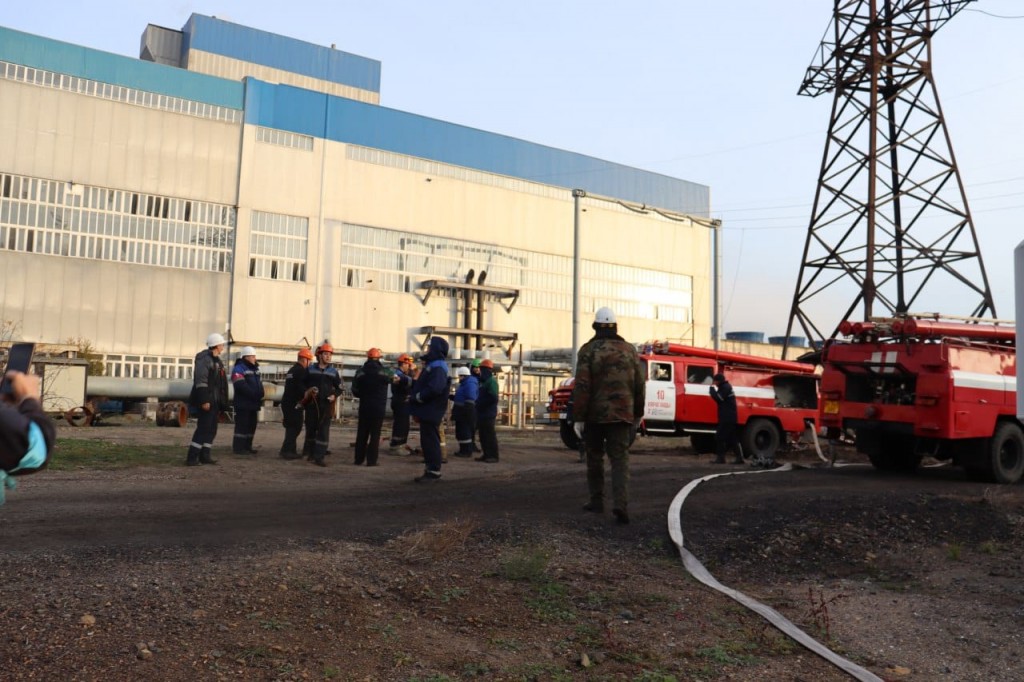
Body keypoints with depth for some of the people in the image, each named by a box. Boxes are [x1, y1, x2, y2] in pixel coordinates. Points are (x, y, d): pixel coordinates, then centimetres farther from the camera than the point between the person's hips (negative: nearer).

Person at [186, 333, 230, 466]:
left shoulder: (216, 360, 17)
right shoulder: (204, 359, -12)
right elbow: (200, 381, -20)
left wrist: (220, 402, 18)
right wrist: (204, 400, -24)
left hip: (215, 401, 10)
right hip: (207, 400, -10)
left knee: (211, 429, 12)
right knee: (203, 428, -10)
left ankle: (204, 456, 18)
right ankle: (191, 458, -7)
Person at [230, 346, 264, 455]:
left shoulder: (255, 369, 19)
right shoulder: (238, 369, -9)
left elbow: (259, 384, 20)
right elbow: (241, 386, -21)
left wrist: (260, 396, 3)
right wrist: (254, 395, -22)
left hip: (253, 403, 9)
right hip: (243, 404, -9)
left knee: (252, 425, 11)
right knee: (242, 426, -8)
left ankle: (247, 446, 19)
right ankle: (238, 447, -4)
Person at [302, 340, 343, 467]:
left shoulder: (333, 371, 7)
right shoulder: (310, 369, 6)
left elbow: (339, 387, 13)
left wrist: (334, 395, -6)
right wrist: (306, 393, -6)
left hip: (326, 405, 0)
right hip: (312, 404, 0)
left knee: (323, 431, -6)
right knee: (310, 429, 10)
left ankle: (319, 457, -5)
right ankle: (310, 452, 26)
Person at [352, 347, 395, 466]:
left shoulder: (360, 372, -2)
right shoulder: (384, 371, -7)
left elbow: (355, 390, -2)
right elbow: (393, 377, 12)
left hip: (364, 407, 3)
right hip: (379, 407, -2)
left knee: (362, 433, 11)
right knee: (375, 434, 2)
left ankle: (359, 459, 15)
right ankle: (371, 460, 0)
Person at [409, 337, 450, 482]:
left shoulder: (438, 367, -16)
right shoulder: (431, 365, 18)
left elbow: (434, 389, -29)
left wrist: (417, 397, -18)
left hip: (431, 412, -10)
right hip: (426, 411, 10)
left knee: (430, 441, -5)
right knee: (427, 441, 14)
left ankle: (434, 472, 1)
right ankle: (430, 470, 22)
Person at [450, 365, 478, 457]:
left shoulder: (470, 384, -16)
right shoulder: (464, 383, 18)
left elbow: (470, 399, -23)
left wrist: (467, 411, -26)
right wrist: (452, 397, 16)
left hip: (466, 412, -11)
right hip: (461, 412, 11)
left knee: (464, 432, -8)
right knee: (460, 431, 15)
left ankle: (467, 451, -3)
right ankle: (463, 450, 23)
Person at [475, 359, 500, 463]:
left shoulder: (491, 381, -13)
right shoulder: (483, 381, 18)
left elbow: (493, 398, -23)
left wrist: (480, 403, -14)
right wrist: (478, 403, 7)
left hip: (488, 413, -10)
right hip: (482, 413, 10)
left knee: (490, 435, -8)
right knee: (483, 435, 12)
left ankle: (493, 456, -5)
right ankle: (486, 454, 19)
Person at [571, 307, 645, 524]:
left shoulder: (588, 350, -5)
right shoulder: (629, 350, 6)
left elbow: (582, 386, -11)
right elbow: (639, 385, 9)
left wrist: (578, 417, -8)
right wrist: (638, 413, 21)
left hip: (595, 414, -1)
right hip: (621, 414, 2)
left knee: (595, 458, 14)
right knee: (620, 459, -1)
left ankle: (597, 501, 22)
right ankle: (621, 504, -17)